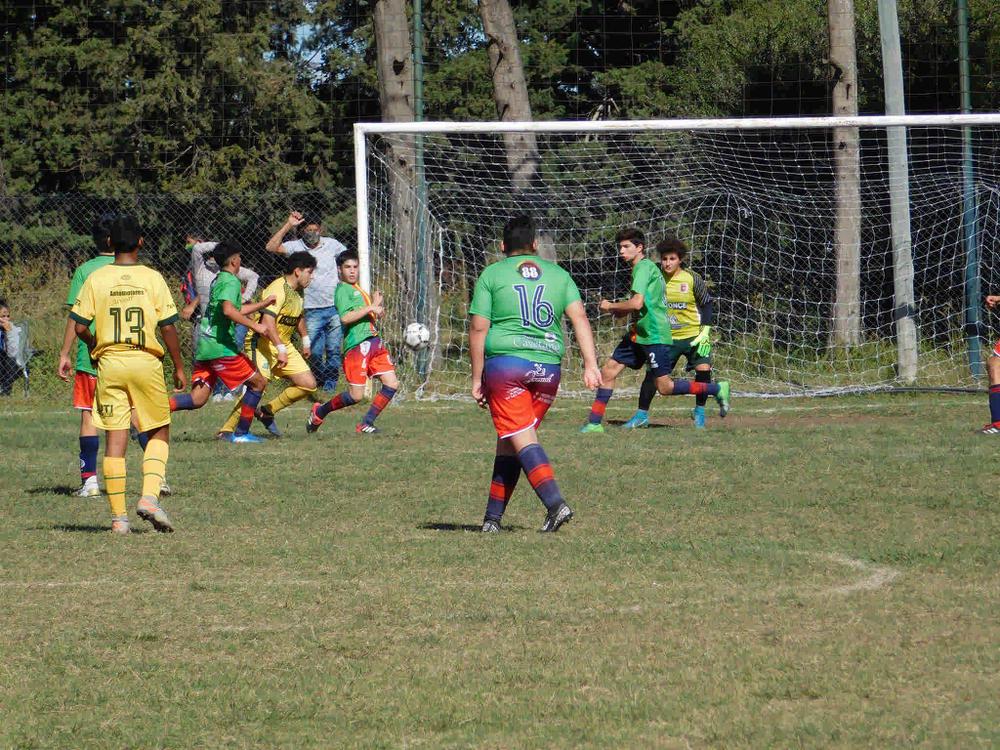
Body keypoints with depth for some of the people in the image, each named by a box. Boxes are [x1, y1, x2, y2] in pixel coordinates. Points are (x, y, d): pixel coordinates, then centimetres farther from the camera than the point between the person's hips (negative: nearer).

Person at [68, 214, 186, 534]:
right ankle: (150, 496, -7)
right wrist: (178, 366, 8)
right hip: (146, 363, -1)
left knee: (115, 440, 3)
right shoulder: (153, 279, -3)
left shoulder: (96, 279, -1)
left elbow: (80, 327, -2)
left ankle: (118, 517, 3)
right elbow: (168, 327, -3)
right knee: (160, 432, 13)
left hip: (109, 364, 1)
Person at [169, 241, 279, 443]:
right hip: (220, 346, -9)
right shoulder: (231, 281, -10)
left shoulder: (218, 280, 20)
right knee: (258, 382, 5)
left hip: (204, 345, 9)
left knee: (198, 399, 3)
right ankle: (241, 434, 6)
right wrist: (255, 326, -22)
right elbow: (228, 310, -27)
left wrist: (265, 303, 34)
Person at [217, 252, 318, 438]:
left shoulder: (297, 292, 10)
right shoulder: (278, 289, -20)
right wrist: (281, 349, -33)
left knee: (308, 384, 0)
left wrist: (305, 340, 36)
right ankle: (227, 430, -17)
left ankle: (267, 412, 11)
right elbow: (267, 323, -29)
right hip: (262, 344, -9)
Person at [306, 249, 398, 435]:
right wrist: (370, 308, -14)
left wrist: (377, 306, 8)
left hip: (374, 341, 9)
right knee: (355, 395, -9)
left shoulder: (358, 289, 22)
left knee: (391, 383, -2)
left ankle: (366, 424, 5)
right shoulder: (343, 289, -6)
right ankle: (319, 412, 14)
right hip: (357, 343, -9)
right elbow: (345, 317, -20)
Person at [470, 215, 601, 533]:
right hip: (548, 368, 4)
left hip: (505, 362, -4)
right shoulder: (558, 274, 14)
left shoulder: (492, 274, 6)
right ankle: (493, 517, 15)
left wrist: (477, 379, 5)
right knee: (510, 441, 13)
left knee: (522, 439, -8)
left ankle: (555, 503, -27)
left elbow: (478, 329, 1)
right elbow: (580, 318, 3)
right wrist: (590, 364, -2)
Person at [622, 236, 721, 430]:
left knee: (703, 370, -16)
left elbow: (706, 304, 0)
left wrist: (705, 331, -8)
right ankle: (641, 415, 6)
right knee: (652, 373, -6)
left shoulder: (692, 279, -9)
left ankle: (699, 412, 5)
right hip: (667, 337, 2)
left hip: (693, 336, -2)